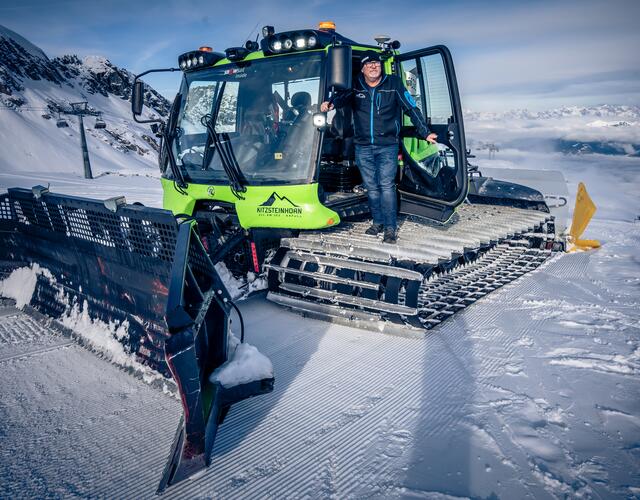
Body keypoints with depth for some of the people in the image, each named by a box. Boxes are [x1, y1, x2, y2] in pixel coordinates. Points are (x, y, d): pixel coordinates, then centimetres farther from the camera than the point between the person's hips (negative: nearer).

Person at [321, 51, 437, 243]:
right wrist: (331, 103, -29)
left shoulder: (394, 83, 2)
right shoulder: (356, 87, 6)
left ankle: (390, 228, -3)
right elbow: (343, 98, -4)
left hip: (387, 146, -3)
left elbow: (412, 109, 3)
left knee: (386, 186, -9)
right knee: (371, 187, 8)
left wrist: (425, 133, 0)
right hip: (363, 147, 3)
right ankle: (378, 222, 22)